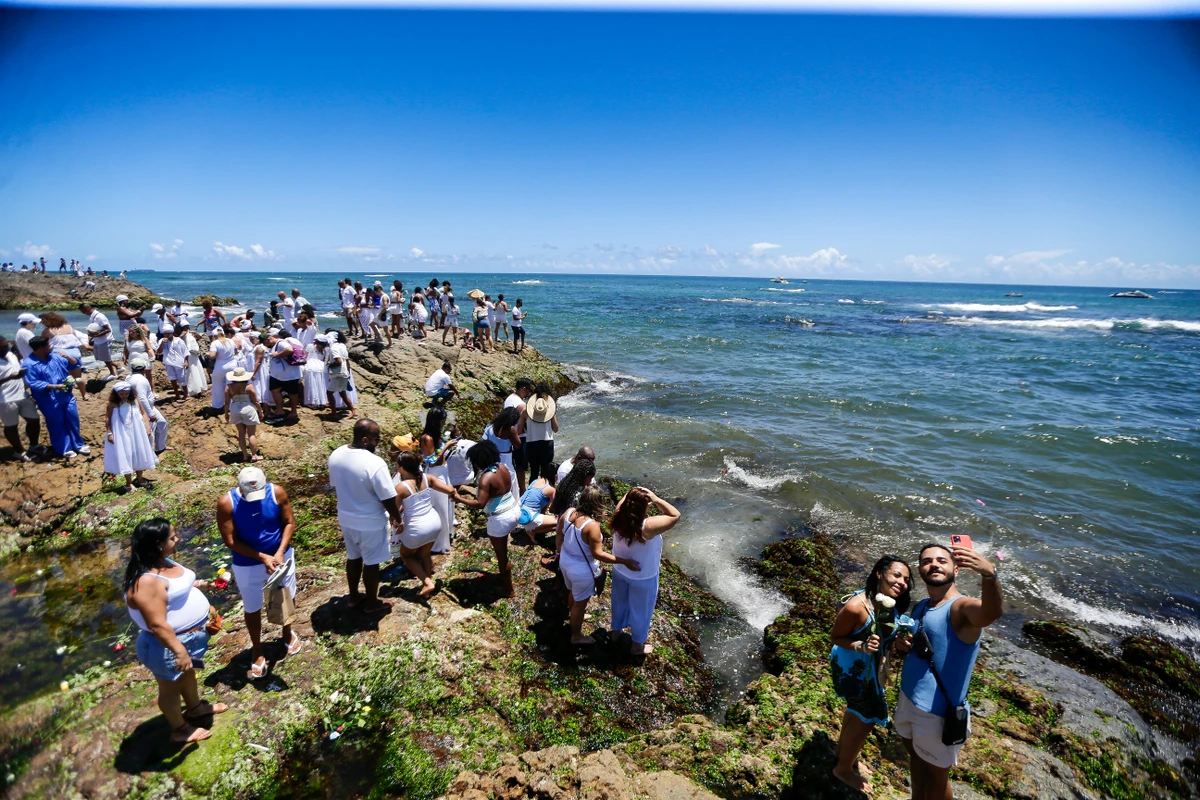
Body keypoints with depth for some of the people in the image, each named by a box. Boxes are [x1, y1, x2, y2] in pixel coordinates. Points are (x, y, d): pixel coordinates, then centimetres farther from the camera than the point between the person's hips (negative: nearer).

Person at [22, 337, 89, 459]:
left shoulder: (54, 356, 2)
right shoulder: (29, 364, -14)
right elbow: (33, 384, -19)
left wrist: (68, 358, -8)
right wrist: (55, 386, -25)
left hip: (67, 396, 5)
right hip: (50, 402, -5)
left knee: (73, 420, 12)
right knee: (58, 425, 8)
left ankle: (78, 445, 26)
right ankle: (64, 449, 21)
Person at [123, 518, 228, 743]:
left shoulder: (163, 562, -2)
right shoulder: (146, 582, -33)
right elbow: (157, 625, -32)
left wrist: (194, 584, 26)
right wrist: (179, 652, -29)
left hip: (186, 637, 9)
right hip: (168, 645, -9)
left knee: (187, 673, 30)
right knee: (171, 687, 15)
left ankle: (195, 707, 53)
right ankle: (180, 730, 36)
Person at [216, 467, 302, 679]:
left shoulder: (276, 492, -19)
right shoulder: (226, 503, -22)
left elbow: (289, 523, -9)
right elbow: (230, 540, -18)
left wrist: (280, 552, -21)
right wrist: (263, 557, -24)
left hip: (281, 556, 2)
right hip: (247, 565, -1)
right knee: (252, 609, 16)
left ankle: (288, 634, 48)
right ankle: (257, 651, 39)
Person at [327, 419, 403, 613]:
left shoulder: (336, 455, -7)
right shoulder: (375, 463, -30)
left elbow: (335, 487, 8)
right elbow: (388, 499, -22)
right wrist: (397, 517, -4)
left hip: (345, 518, 7)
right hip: (371, 523, -6)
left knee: (353, 557, 25)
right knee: (371, 562, 13)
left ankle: (354, 597, 41)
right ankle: (371, 602, 30)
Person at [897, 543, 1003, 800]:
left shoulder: (962, 607, -21)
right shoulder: (921, 606, 3)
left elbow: (993, 612, -45)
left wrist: (990, 575, -66)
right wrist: (903, 643, -7)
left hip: (937, 711, -7)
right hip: (908, 699, 7)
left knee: (936, 775, 16)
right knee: (917, 761, 26)